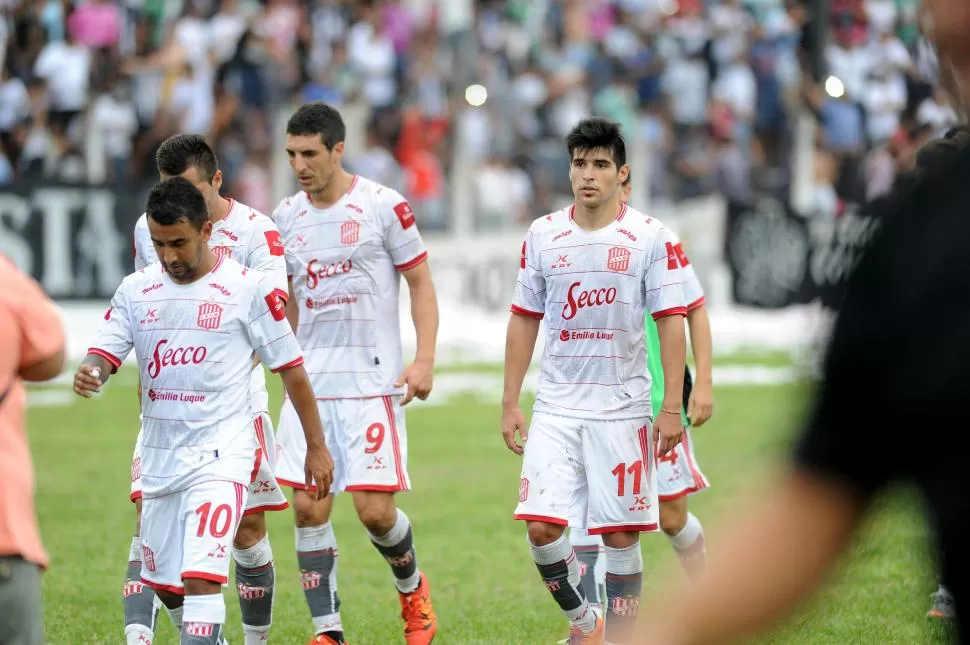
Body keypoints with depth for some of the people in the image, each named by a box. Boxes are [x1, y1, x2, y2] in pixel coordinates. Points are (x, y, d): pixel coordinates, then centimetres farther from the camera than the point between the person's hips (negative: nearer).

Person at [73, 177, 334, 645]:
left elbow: (291, 370, -1)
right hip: (159, 458, 6)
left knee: (201, 576, -20)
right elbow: (105, 353, -1)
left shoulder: (249, 289, -7)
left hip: (221, 454, -6)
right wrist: (90, 373, -26)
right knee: (164, 583, 16)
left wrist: (316, 446, 2)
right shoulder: (136, 290, 6)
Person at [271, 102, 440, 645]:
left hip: (373, 381, -4)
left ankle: (413, 588, 21)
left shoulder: (384, 206, -5)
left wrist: (424, 360, -10)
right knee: (309, 507, -4)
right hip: (310, 382, 4)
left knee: (374, 509, -9)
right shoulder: (286, 217, 9)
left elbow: (421, 284, 0)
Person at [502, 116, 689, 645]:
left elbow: (671, 322, -3)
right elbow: (524, 319, 10)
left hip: (623, 408, -2)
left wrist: (672, 408, -9)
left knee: (621, 535, 0)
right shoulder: (542, 235, 5)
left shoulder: (650, 236, -3)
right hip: (556, 408, 2)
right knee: (541, 525, -9)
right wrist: (510, 403, 7)